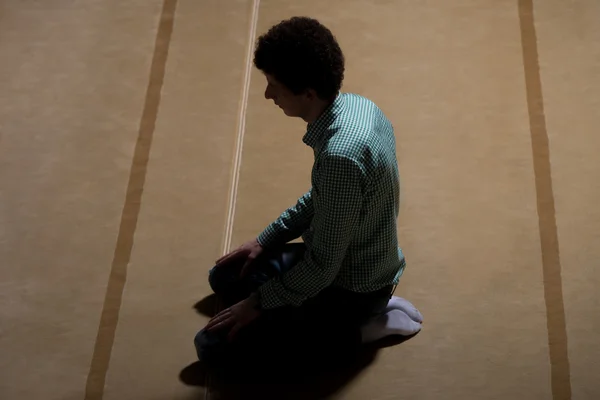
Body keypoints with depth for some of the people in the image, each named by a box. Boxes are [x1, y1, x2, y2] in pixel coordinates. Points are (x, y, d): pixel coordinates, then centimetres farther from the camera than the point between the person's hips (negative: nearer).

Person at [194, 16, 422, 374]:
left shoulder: (341, 156, -36)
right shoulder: (356, 105, -6)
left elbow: (323, 266, -26)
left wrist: (258, 302, -11)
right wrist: (265, 241, 9)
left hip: (352, 287, -9)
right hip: (362, 261, 9)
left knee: (214, 345, -6)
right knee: (225, 278, 19)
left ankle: (356, 326, 0)